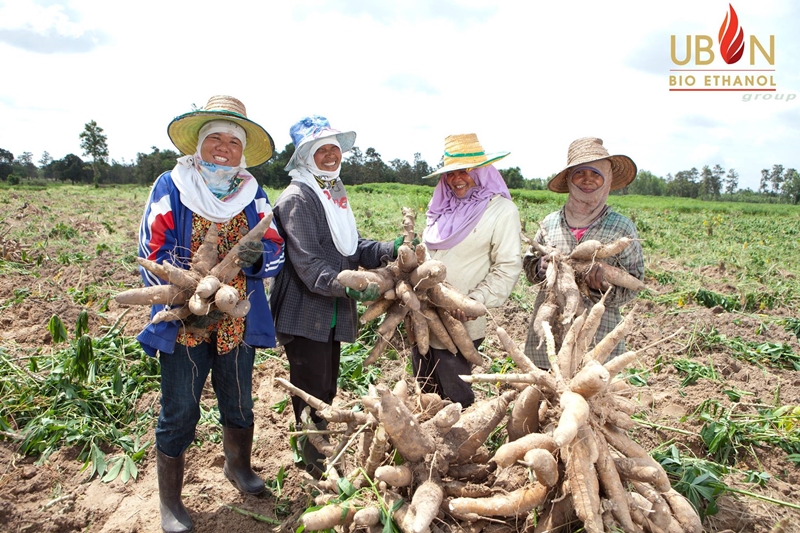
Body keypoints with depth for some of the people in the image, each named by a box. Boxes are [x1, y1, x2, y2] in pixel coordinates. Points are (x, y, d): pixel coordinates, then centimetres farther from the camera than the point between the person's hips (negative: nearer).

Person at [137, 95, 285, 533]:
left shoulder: (252, 194, 4)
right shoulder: (170, 187, -5)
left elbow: (276, 252, -1)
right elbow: (152, 255, -10)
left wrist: (258, 255, -25)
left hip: (238, 321, 4)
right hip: (183, 325, -3)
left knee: (238, 403, 20)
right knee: (179, 413, 6)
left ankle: (238, 467, 46)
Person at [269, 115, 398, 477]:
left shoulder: (335, 195, 14)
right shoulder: (297, 199, -16)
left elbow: (352, 248, 11)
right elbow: (308, 262, -24)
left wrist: (389, 250, -4)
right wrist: (346, 285, -35)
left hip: (331, 313, 9)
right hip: (305, 314, -9)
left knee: (327, 391, 20)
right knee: (312, 393, 3)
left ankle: (320, 453, 38)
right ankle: (313, 463, 20)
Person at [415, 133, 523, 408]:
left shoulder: (501, 210, -9)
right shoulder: (444, 206, 11)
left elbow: (508, 267, -12)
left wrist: (474, 302, -21)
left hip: (458, 324, -7)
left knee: (455, 399, 5)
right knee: (426, 395, 19)